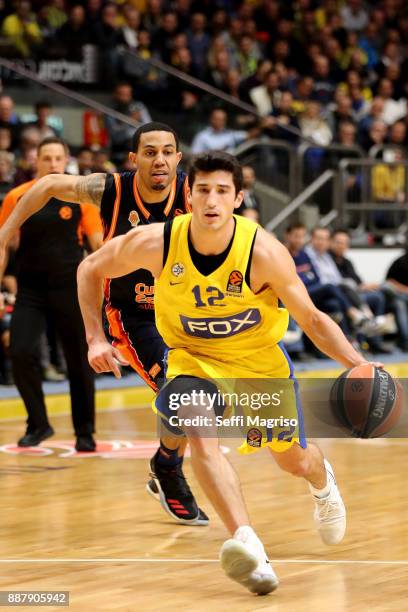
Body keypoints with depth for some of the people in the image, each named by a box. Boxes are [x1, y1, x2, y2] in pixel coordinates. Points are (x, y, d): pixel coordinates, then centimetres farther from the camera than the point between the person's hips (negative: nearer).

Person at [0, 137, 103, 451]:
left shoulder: (80, 197, -2)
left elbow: (98, 243, 2)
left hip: (70, 289, -1)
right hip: (30, 289, 1)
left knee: (80, 361, 3)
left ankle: (85, 433, 18)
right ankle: (38, 424, 5)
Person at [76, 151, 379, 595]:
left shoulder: (264, 253, -27)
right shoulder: (156, 243, -23)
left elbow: (311, 319, -18)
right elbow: (90, 270, -4)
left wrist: (357, 365, -32)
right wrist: (95, 337, -10)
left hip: (259, 359, 0)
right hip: (194, 358, 0)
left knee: (295, 461, 15)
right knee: (200, 432, -33)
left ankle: (322, 482, 56)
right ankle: (246, 543, -45)